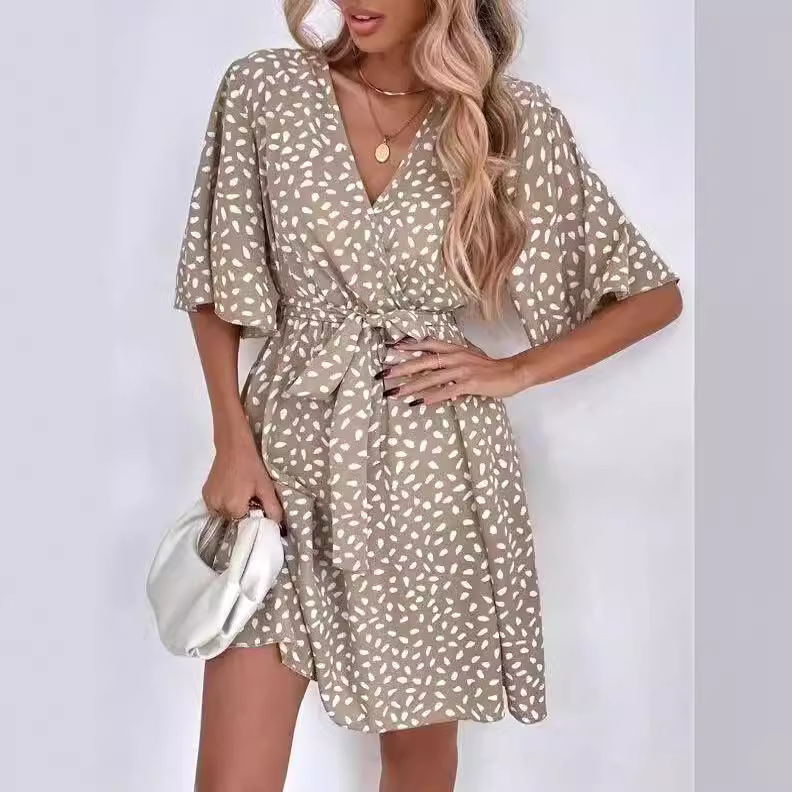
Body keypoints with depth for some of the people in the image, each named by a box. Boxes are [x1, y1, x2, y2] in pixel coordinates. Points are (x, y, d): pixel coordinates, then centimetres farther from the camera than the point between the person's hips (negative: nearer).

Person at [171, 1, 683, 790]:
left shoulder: (517, 120, -3)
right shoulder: (262, 89, -1)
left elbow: (655, 294, 4)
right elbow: (215, 287, 5)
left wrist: (512, 370, -4)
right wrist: (232, 441, -2)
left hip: (433, 467, 0)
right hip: (289, 445, 1)